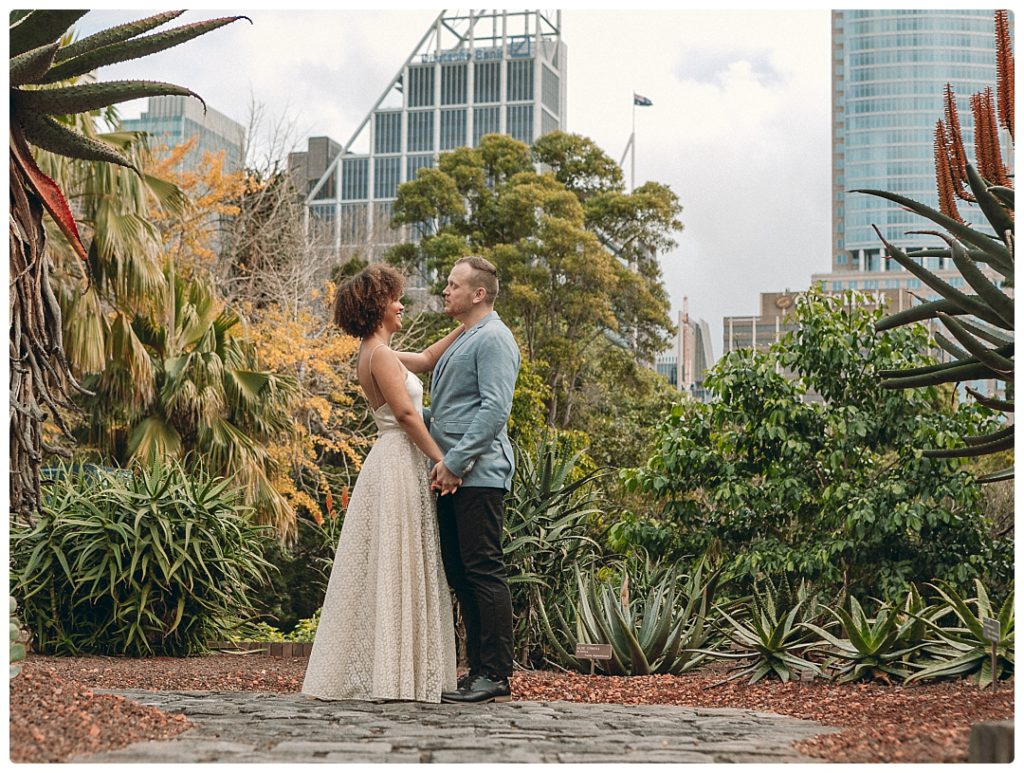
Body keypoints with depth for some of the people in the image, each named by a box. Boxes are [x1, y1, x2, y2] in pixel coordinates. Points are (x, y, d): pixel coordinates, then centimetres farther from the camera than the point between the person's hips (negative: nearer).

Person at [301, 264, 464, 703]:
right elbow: (406, 413, -19)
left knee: (391, 571, 9)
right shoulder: (380, 355, -12)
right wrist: (443, 461, -17)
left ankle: (362, 671, 10)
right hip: (400, 465, -10)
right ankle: (387, 673, -7)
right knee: (393, 568, -9)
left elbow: (427, 359, 27)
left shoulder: (375, 354, 17)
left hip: (397, 465, 10)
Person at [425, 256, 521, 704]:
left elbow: (495, 408, -18)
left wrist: (456, 461, -19)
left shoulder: (493, 338, -8)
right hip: (452, 478, 10)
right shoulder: (461, 342, 24)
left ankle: (496, 676, -7)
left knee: (483, 571, -9)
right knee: (460, 575, 10)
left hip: (479, 476, -10)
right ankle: (478, 670, 15)